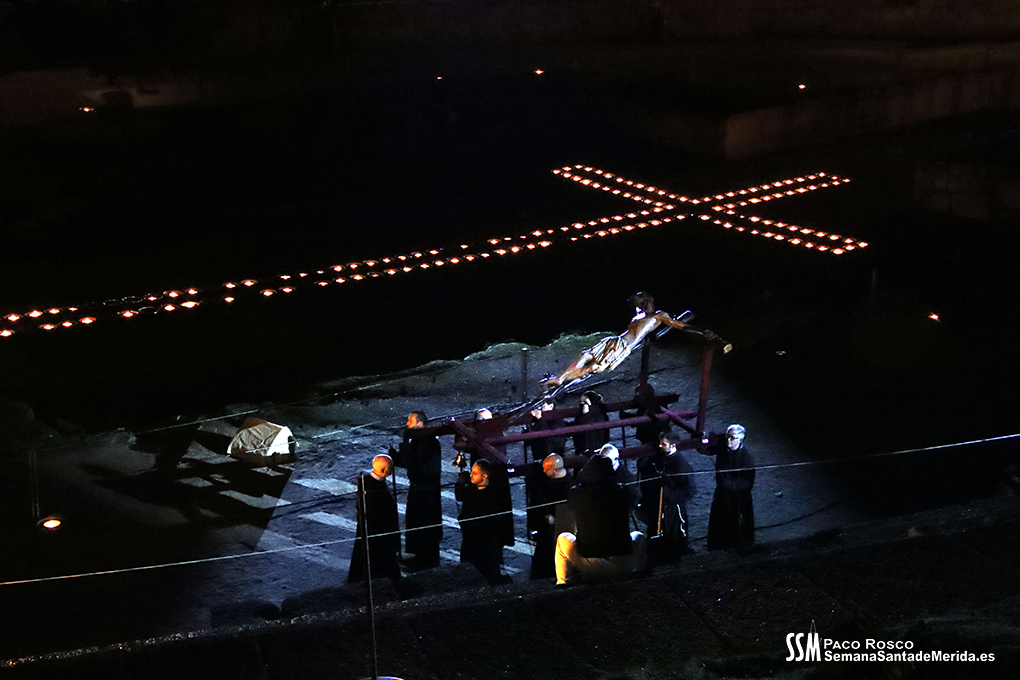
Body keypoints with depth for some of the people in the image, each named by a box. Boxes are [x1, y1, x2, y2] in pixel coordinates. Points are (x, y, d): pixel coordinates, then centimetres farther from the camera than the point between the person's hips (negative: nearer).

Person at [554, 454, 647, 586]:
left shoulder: (577, 495, -9)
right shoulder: (621, 493, -6)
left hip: (590, 568, -1)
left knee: (563, 539, 26)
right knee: (638, 536, 33)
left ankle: (563, 582, 28)